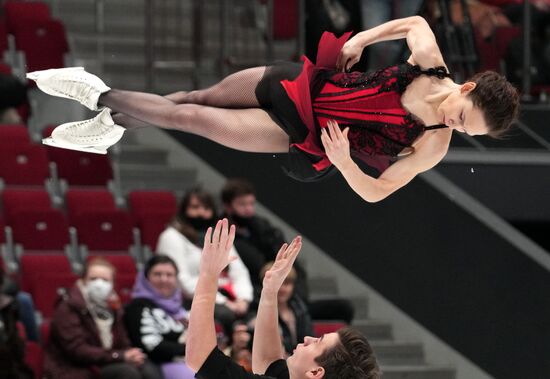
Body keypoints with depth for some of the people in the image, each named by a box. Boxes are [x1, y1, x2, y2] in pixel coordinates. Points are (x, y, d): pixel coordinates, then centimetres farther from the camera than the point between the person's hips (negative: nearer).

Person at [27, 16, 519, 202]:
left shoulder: (433, 147, -23)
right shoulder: (429, 59, -17)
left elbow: (376, 191, -16)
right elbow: (416, 21, 3)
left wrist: (343, 162, -33)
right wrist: (362, 39, -7)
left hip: (304, 139, -3)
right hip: (307, 83, 3)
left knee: (190, 116, -3)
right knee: (200, 97, 12)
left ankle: (106, 100, 20)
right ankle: (108, 104, 35)